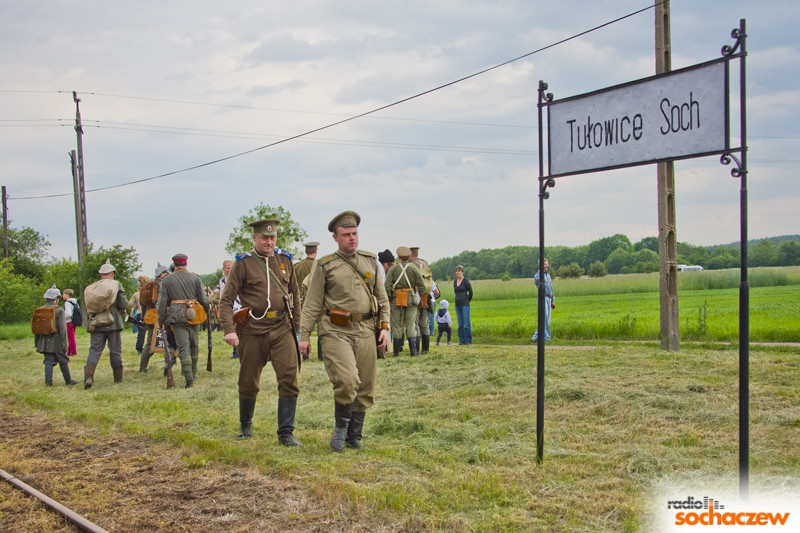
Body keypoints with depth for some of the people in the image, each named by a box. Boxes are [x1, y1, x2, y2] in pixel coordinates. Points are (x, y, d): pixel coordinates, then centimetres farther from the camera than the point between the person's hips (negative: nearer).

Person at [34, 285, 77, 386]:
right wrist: (64, 344, -10)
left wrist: (36, 343, 18)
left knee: (48, 361, 7)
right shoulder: (59, 311, -11)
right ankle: (68, 380, 17)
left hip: (45, 343, 4)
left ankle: (48, 381, -1)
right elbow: (62, 329, -13)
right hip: (57, 342, -4)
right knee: (63, 362, 8)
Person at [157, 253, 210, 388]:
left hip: (177, 316, -1)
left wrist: (161, 320, 9)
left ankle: (189, 380, -10)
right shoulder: (195, 278, 3)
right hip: (193, 315, 1)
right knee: (194, 345, 17)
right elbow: (203, 299, 4)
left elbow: (162, 302, 1)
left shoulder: (166, 280, 2)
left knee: (183, 347, -3)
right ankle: (193, 374, 28)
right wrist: (208, 310, 22)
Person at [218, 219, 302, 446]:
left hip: (282, 328, 2)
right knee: (248, 383, 10)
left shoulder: (285, 260, 9)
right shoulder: (243, 263, -2)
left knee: (289, 378, -9)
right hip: (253, 331, -2)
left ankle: (286, 433, -1)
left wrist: (297, 326, 13)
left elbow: (295, 295, 17)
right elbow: (226, 300, -4)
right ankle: (245, 427, 33)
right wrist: (229, 330, -16)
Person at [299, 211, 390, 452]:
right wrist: (304, 336, -1)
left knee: (365, 388, 6)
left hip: (366, 331, 4)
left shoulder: (370, 261, 13)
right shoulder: (325, 265, 2)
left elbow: (382, 297, 17)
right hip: (337, 331, -4)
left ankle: (354, 436, 21)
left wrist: (385, 326, 6)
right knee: (347, 380, -20)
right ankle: (341, 427, 3)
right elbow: (312, 304, 3)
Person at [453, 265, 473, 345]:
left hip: (465, 304, -6)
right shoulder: (455, 281, 10)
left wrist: (468, 300, 8)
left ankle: (468, 341, 0)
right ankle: (462, 340, 12)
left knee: (466, 324, -6)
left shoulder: (466, 281, -8)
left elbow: (470, 292, -4)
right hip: (458, 304, 6)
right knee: (460, 324, 7)